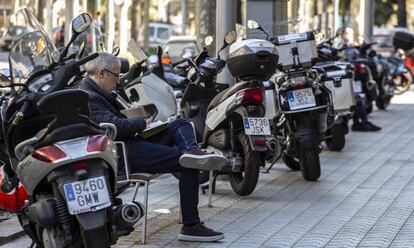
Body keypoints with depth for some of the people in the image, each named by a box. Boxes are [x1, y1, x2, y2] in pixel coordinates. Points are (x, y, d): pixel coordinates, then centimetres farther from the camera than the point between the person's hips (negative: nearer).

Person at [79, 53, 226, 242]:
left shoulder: (95, 92, 21)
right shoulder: (88, 98, -14)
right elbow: (114, 126, -26)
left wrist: (139, 123, 11)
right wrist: (142, 123, -8)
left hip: (131, 144, 12)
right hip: (124, 155, -12)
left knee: (180, 125, 9)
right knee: (189, 165, -15)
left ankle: (191, 151, -27)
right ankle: (190, 226, -22)